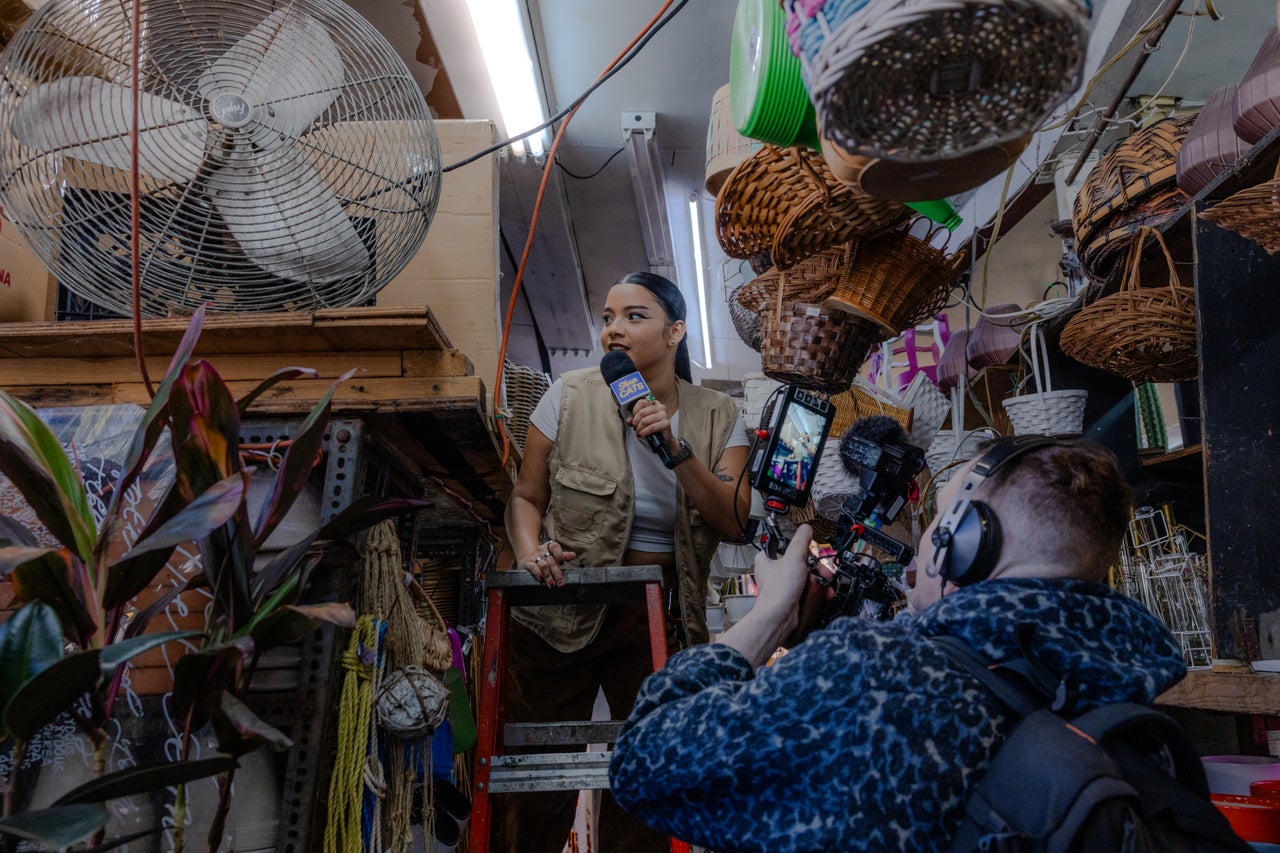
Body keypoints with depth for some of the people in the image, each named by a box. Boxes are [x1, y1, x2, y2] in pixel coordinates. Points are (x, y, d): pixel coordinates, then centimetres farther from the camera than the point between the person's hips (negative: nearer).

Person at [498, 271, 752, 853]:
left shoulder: (717, 417, -1)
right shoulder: (570, 397, -6)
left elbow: (733, 520, -10)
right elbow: (525, 496, 0)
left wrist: (676, 450, -22)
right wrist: (530, 552, -20)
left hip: (660, 614, 2)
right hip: (563, 608, -1)